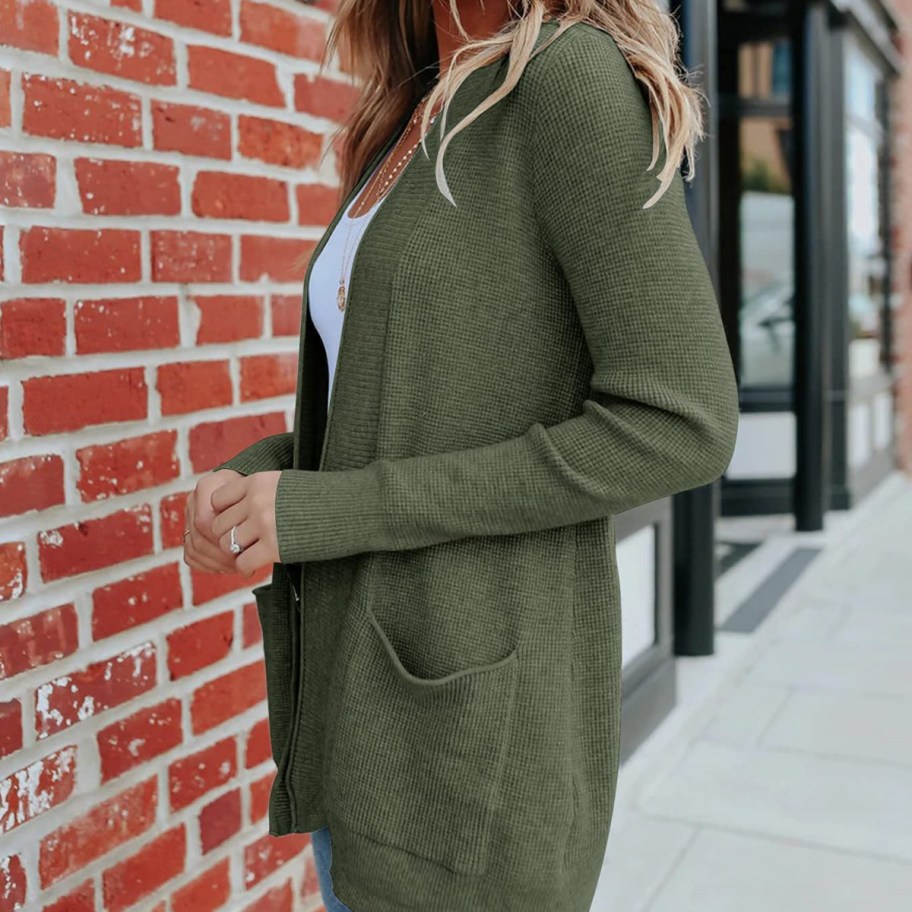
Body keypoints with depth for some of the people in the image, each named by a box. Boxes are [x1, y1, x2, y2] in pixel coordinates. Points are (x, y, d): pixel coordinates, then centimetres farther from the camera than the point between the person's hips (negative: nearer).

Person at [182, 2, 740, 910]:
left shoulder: (579, 73, -12)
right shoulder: (410, 131, 13)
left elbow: (681, 425, -19)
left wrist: (336, 512, -18)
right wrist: (248, 478, 1)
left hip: (475, 708, -8)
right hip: (367, 676, 8)